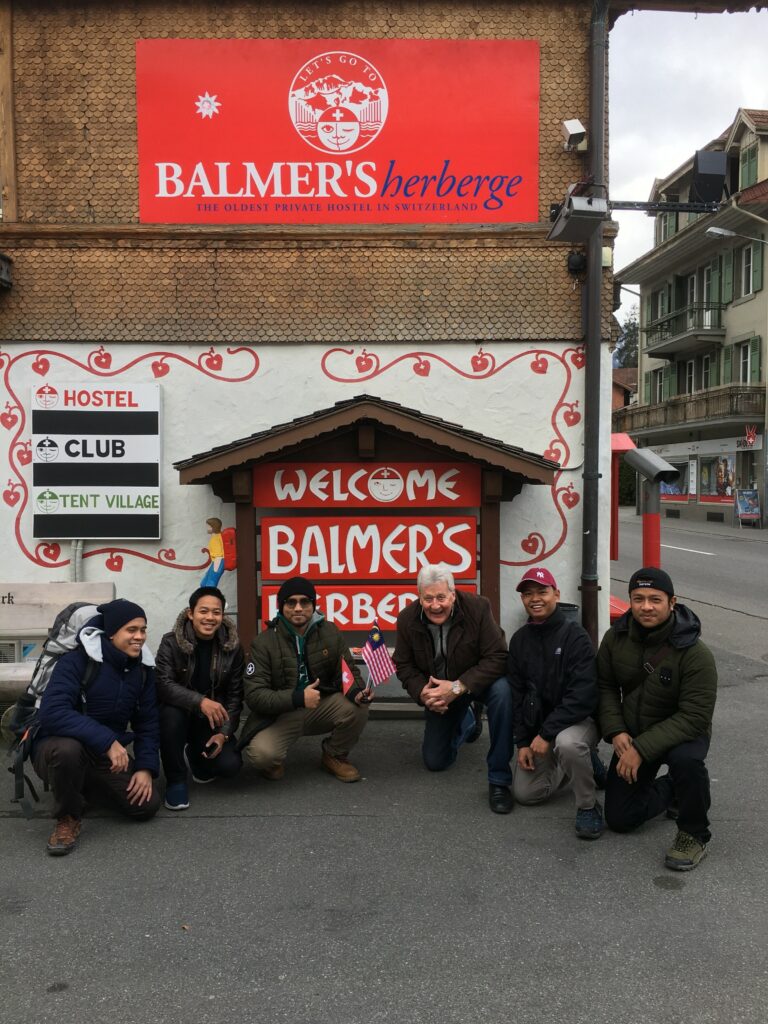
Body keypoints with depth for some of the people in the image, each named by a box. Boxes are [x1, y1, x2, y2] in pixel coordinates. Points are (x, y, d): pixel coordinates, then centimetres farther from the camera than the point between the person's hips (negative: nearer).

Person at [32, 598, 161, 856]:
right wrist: (107, 740, -38)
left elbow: (147, 722, 3)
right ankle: (68, 818, -11)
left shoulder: (143, 668, -2)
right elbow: (52, 713, -33)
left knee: (147, 805, -11)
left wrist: (146, 767, -11)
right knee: (68, 748, -41)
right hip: (57, 747, -6)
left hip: (109, 754, 6)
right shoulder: (76, 661, -21)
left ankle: (91, 784, 19)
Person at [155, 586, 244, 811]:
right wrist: (200, 701, -39)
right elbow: (163, 685, -26)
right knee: (170, 712, -37)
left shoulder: (232, 646, -7)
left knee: (230, 765, -20)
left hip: (213, 720, 2)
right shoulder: (171, 642, -14)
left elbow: (235, 695, -3)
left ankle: (196, 755, 19)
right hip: (180, 713, -2)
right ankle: (176, 780, -14)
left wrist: (224, 733, -15)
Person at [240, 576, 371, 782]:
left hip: (322, 709, 3)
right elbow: (254, 695, -17)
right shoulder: (264, 642, -12)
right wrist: (297, 698, -31)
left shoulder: (330, 633, -3)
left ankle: (335, 756, 5)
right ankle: (275, 760, 9)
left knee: (357, 706, -25)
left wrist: (356, 691, -24)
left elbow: (348, 672, 1)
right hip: (280, 714, -3)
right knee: (259, 754, -32)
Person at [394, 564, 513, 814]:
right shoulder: (407, 619, -16)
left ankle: (499, 780, -24)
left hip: (476, 681, -3)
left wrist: (457, 687, -36)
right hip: (438, 690, 4)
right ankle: (469, 719, 39)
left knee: (502, 691, -38)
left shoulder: (478, 607, -27)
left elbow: (497, 657, -28)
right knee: (435, 762, 7)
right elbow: (404, 665, -5)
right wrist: (422, 692, -25)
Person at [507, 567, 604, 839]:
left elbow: (583, 695, -23)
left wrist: (547, 733, -25)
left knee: (567, 743, -39)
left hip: (579, 719, -6)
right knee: (525, 793, 0)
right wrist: (522, 742, -1)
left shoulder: (575, 635, -16)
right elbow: (516, 694, 7)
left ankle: (588, 806, -12)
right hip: (538, 727, 6)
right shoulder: (519, 640, 3)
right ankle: (584, 763, 22)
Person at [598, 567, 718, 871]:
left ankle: (694, 834, -11)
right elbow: (605, 686, 0)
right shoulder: (616, 637, -11)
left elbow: (694, 717, -28)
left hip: (681, 733, -4)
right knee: (619, 819, 5)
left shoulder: (695, 654, -26)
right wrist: (616, 731, -16)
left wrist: (642, 749, -33)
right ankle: (670, 790, 34)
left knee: (685, 759, -40)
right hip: (631, 736, 4)